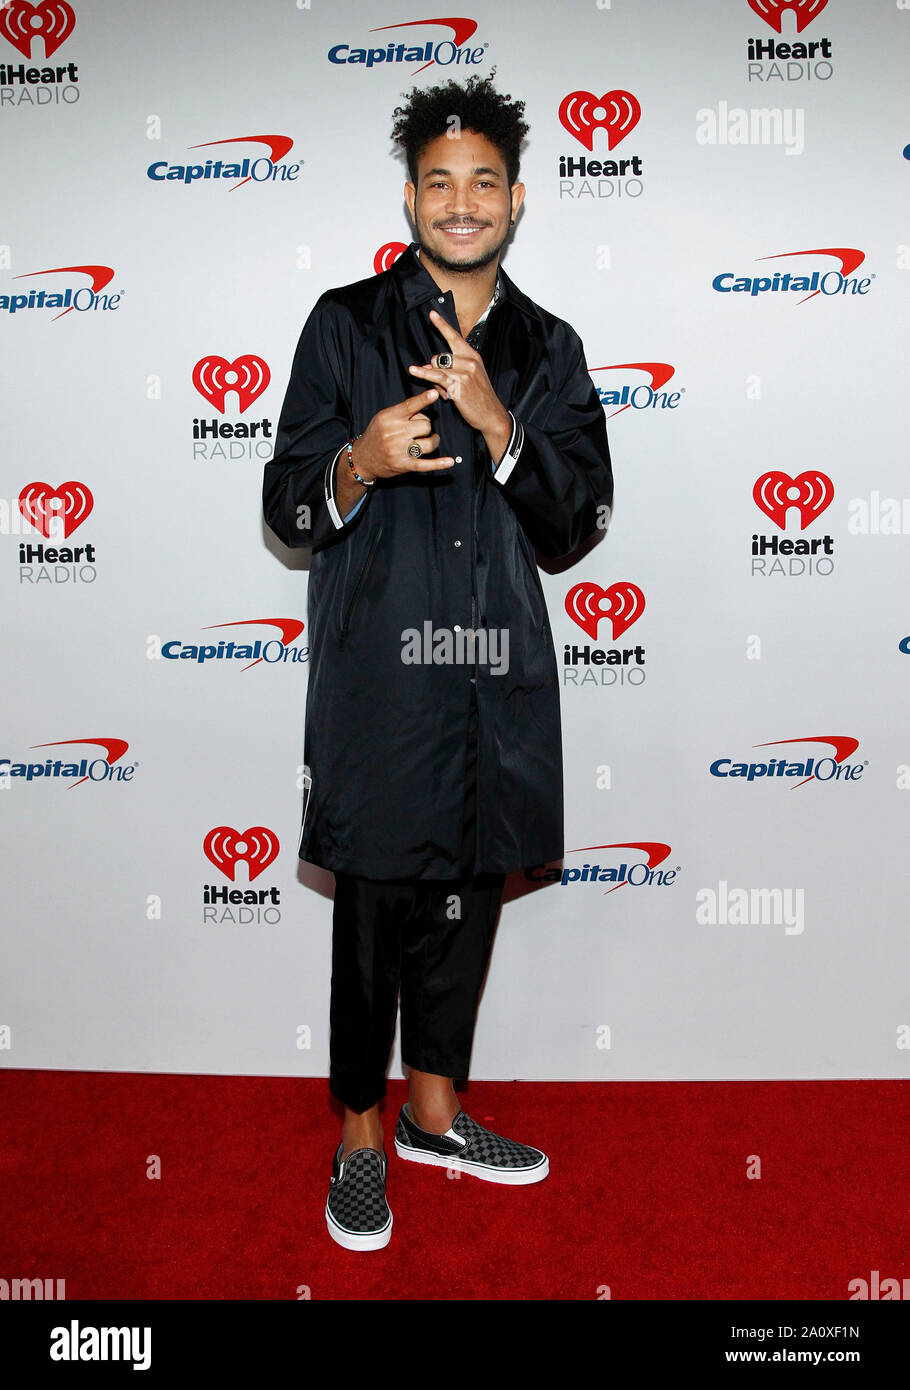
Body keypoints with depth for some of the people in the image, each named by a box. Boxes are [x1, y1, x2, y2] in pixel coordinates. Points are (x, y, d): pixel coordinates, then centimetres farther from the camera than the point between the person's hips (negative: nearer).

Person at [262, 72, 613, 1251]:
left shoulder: (547, 349, 12)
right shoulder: (346, 325, 4)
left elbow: (576, 522, 3)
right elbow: (287, 508, 1)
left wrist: (496, 425, -12)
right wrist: (358, 466, -21)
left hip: (498, 677, 4)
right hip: (378, 671, -3)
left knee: (469, 897, 13)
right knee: (376, 906, 3)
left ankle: (435, 1112, 34)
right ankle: (361, 1142, 24)